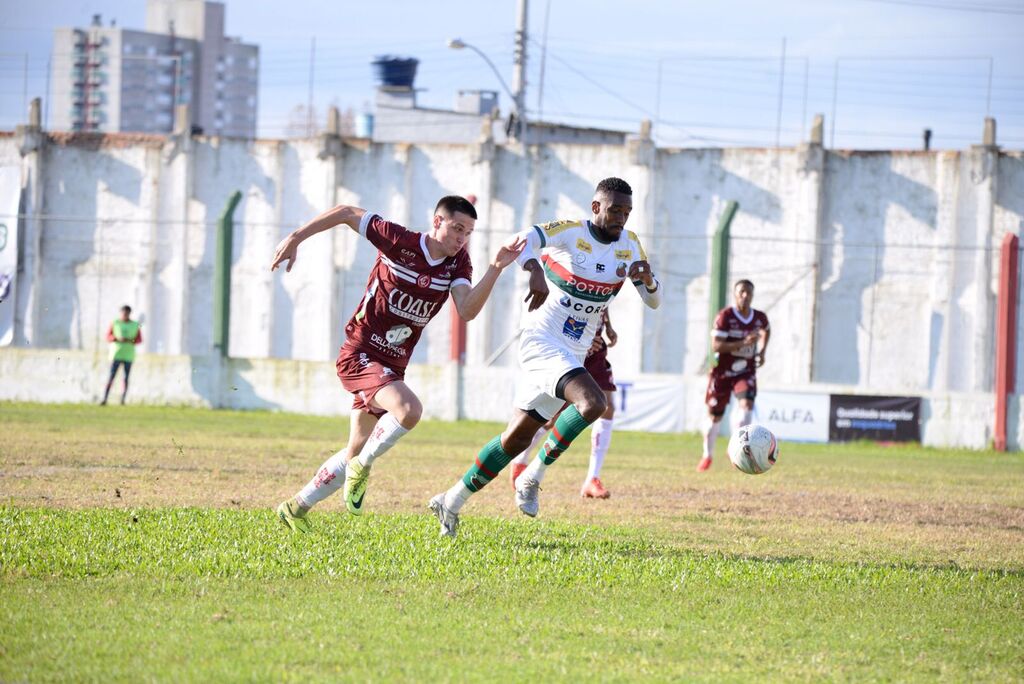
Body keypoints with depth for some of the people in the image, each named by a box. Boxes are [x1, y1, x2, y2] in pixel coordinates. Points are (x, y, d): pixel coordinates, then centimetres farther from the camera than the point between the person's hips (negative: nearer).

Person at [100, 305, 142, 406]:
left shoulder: (135, 325, 6)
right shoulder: (114, 323, 3)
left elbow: (139, 340, 7)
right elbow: (108, 337, 2)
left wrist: (131, 341, -13)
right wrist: (118, 339, -16)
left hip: (129, 355, 2)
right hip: (116, 354, -2)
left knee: (126, 378, 0)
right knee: (111, 377, -8)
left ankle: (122, 401, 3)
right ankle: (104, 400, -11)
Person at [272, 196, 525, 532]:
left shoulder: (457, 263, -1)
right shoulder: (399, 241, -14)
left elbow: (467, 311, -18)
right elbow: (346, 213, -5)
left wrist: (495, 269, -29)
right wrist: (295, 238, -9)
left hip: (392, 366, 7)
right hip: (360, 354, -7)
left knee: (356, 456, 14)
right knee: (409, 409, -32)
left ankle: (296, 508, 30)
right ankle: (363, 466, -9)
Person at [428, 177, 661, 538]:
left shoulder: (629, 246, 7)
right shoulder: (570, 232, -12)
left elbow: (654, 301, 9)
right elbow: (523, 240, -29)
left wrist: (648, 279, -14)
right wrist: (535, 270, -50)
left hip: (573, 355, 7)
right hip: (542, 342, -7)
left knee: (516, 439, 9)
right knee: (592, 403, -29)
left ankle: (452, 501, 21)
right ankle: (532, 477, -13)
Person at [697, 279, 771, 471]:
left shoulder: (760, 318, -2)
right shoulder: (725, 316, -15)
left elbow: (766, 331, 24)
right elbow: (716, 346, -23)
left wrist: (761, 351, 7)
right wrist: (743, 343, -32)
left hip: (746, 372, 2)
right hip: (722, 372, -2)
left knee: (747, 404, -25)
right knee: (715, 415, 5)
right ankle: (707, 455, 26)